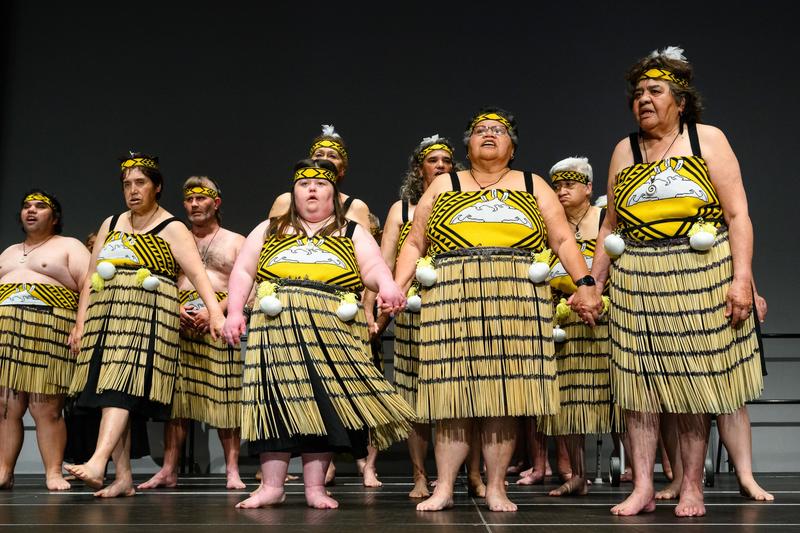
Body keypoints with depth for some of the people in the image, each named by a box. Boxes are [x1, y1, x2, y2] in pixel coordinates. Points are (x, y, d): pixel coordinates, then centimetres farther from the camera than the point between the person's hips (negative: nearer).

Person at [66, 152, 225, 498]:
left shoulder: (172, 229, 3)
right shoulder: (111, 225, 19)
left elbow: (198, 274, -10)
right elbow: (91, 277, 18)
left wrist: (215, 313, -24)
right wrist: (81, 323, 10)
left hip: (148, 316, -6)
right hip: (106, 315, 6)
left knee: (122, 388, -21)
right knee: (110, 396, -1)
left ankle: (97, 462, -33)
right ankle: (123, 478, 1)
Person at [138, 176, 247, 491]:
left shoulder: (236, 242, 13)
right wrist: (177, 308, -7)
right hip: (179, 320, 2)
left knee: (225, 395, -6)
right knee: (176, 394, -3)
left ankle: (232, 471, -4)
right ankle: (168, 470, 0)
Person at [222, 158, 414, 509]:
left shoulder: (352, 233, 18)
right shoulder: (269, 231, 21)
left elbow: (373, 267, 2)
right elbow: (242, 272, 15)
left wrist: (386, 286, -20)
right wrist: (234, 312, 0)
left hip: (332, 328, 0)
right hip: (278, 326, 1)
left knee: (325, 401, -6)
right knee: (277, 400, -6)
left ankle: (315, 487, -1)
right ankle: (271, 486, -1)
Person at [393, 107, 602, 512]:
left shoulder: (533, 186, 17)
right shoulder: (443, 187, 17)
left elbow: (563, 240, 10)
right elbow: (415, 244, 14)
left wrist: (584, 284, -4)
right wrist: (396, 289, 1)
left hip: (516, 300, 0)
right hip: (452, 299, 0)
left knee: (505, 392, -2)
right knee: (455, 391, -3)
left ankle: (496, 487, 7)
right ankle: (444, 487, 4)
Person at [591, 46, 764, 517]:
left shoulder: (708, 140, 2)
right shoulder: (624, 151, 12)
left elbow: (738, 214, -3)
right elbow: (611, 226, 16)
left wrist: (742, 278, -13)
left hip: (700, 279, -3)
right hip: (637, 284, 3)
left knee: (694, 384, 2)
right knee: (640, 385, 1)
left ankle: (692, 489, 12)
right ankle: (643, 489, 7)